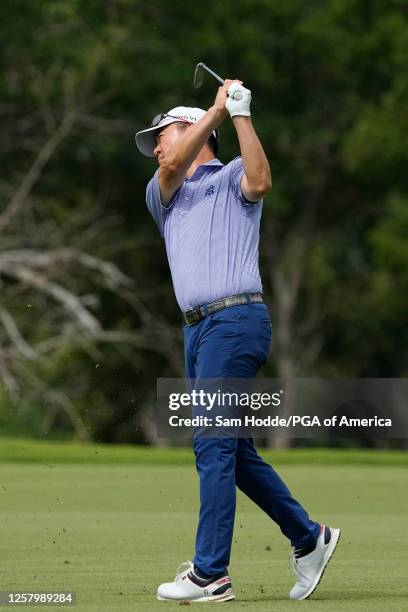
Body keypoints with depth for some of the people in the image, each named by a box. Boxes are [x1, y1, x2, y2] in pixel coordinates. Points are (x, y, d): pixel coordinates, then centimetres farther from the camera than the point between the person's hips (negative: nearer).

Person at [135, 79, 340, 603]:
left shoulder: (230, 178, 7)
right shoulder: (162, 196, 24)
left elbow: (260, 182, -17)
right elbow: (171, 169, 1)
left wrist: (240, 115, -16)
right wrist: (217, 108, -1)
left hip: (235, 320, -8)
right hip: (196, 330, 8)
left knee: (212, 445, -13)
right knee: (233, 451, 9)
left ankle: (210, 574, -14)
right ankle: (308, 537, 21)